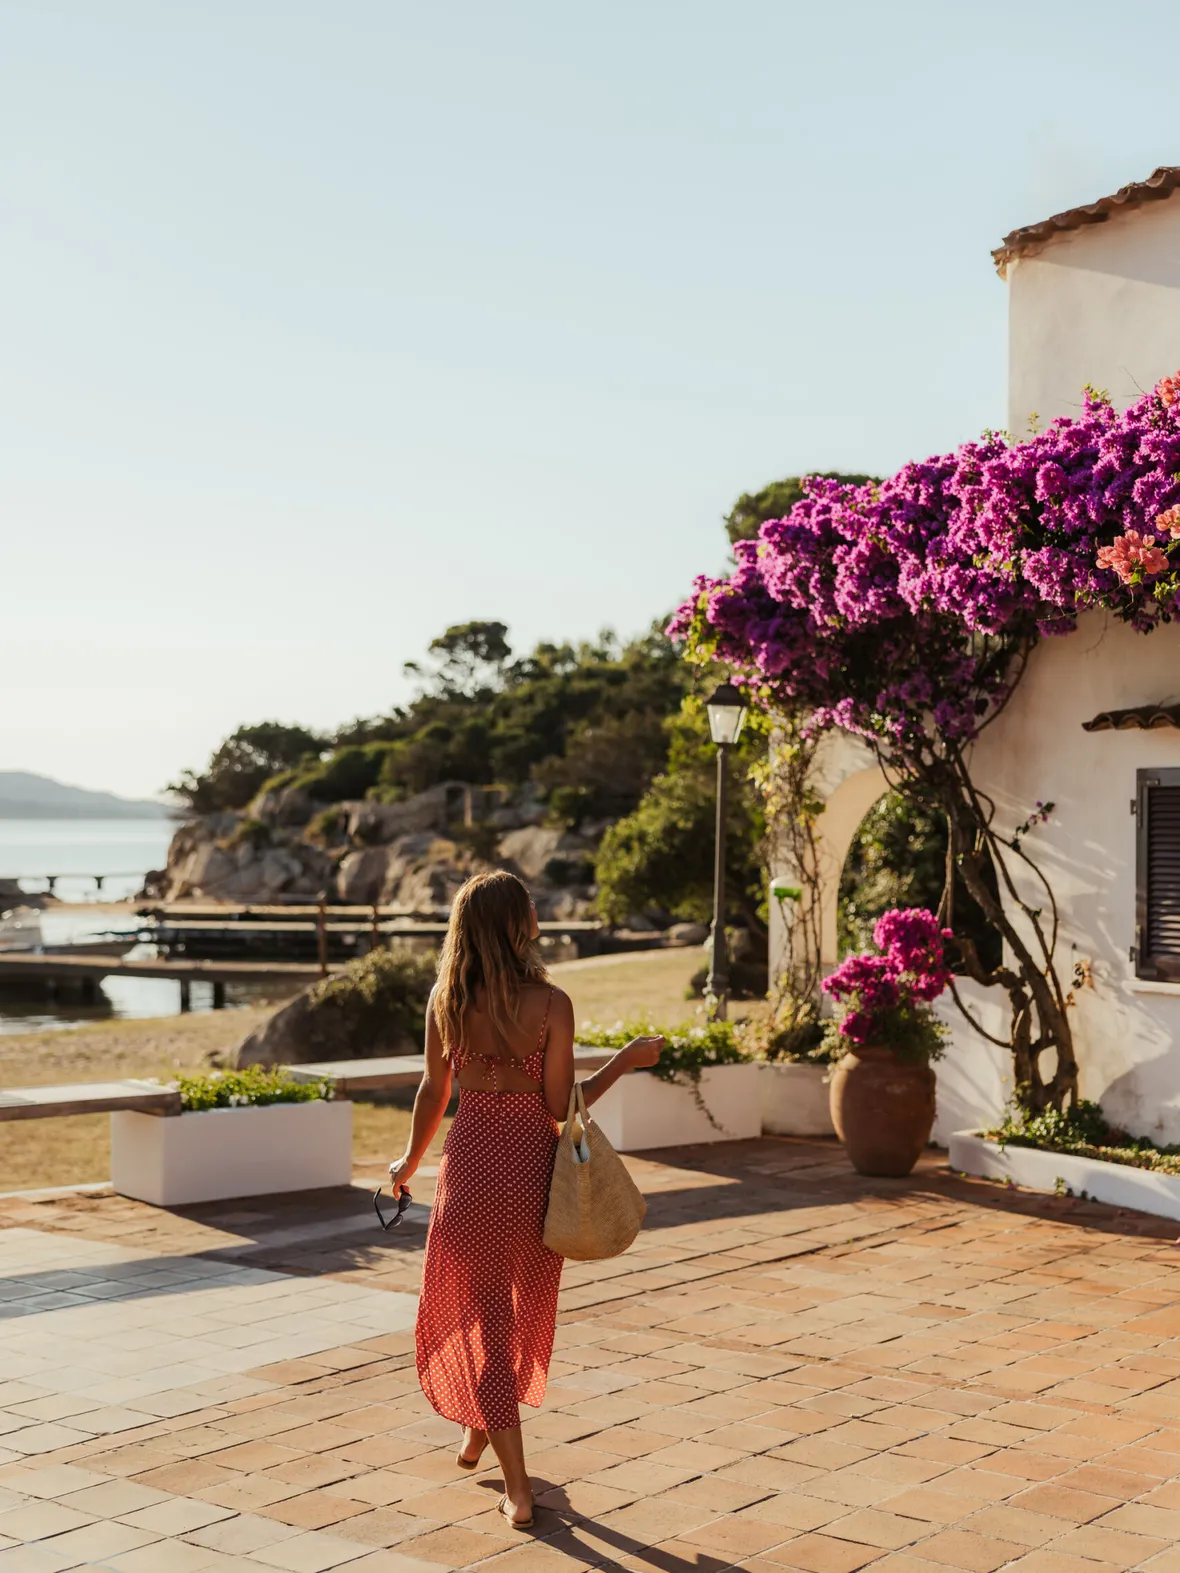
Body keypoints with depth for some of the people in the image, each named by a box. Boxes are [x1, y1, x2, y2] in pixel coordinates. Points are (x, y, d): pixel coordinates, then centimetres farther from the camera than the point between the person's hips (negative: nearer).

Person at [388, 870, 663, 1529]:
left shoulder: (446, 1000, -6)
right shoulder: (551, 1003, -15)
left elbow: (435, 1094, 2)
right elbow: (561, 1106, -12)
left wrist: (409, 1163, 18)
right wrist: (627, 1060, -2)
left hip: (471, 1163, 1)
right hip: (531, 1165, -1)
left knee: (480, 1312, 10)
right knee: (524, 1305, 24)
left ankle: (518, 1487, 10)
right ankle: (481, 1430, 43)